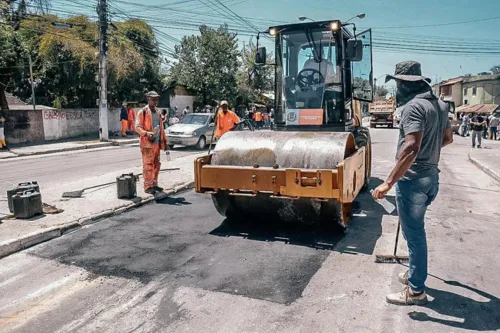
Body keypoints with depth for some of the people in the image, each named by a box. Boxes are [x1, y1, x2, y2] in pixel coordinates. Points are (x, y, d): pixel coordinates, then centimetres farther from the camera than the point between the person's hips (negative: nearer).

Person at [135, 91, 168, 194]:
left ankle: (154, 184, 23)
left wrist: (164, 140, 19)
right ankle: (147, 186, 0)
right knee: (148, 165, -5)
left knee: (156, 164, 12)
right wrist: (146, 133, -27)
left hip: (157, 143, 7)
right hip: (147, 143, -7)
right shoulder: (143, 112, -5)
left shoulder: (158, 112, 16)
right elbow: (137, 126, -10)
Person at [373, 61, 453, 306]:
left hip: (412, 179, -9)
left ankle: (416, 290, 12)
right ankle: (414, 273, 36)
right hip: (431, 177, 9)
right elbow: (448, 138, 24)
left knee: (413, 233, 1)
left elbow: (411, 148, -30)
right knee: (415, 230, 22)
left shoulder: (413, 106, -19)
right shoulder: (440, 104, 11)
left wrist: (389, 182, -29)